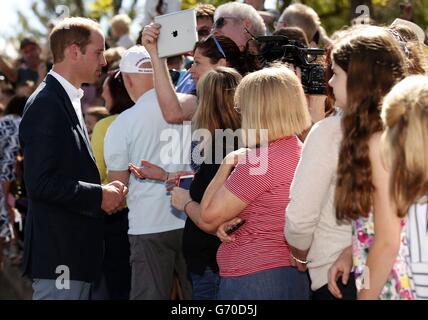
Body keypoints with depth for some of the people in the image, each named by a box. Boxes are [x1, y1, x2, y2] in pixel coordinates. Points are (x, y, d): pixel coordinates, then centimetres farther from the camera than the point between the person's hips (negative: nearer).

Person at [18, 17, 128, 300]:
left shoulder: (69, 101, 17)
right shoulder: (46, 104, -14)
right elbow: (40, 183, -21)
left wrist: (105, 191, 7)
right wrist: (99, 196, -15)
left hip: (76, 252, 10)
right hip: (58, 254, -10)